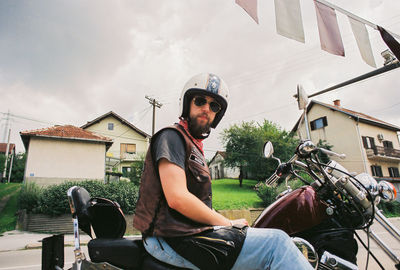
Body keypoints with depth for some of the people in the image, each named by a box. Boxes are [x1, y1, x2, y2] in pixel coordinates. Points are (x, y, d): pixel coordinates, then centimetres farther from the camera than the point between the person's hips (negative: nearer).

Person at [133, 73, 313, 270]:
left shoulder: (195, 147, 22)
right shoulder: (171, 136, -8)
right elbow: (177, 198, -21)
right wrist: (228, 223, -12)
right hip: (175, 238, -10)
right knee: (276, 242, -18)